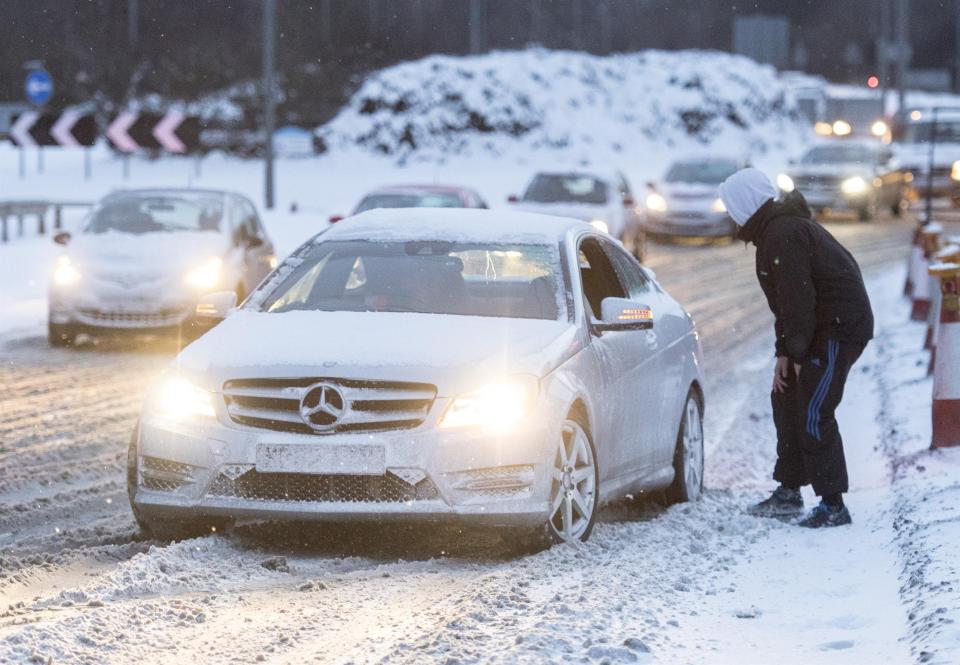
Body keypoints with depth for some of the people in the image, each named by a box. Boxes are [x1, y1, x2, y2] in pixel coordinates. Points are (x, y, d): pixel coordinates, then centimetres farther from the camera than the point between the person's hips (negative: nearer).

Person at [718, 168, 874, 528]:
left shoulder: (783, 235, -19)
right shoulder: (776, 230, 16)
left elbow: (797, 298, -22)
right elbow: (786, 300, 17)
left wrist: (795, 353, -15)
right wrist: (783, 353, 11)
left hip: (840, 329, -11)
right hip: (824, 329, 11)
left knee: (812, 414, -12)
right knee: (786, 399, 17)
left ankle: (833, 505, -9)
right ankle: (788, 494, 23)